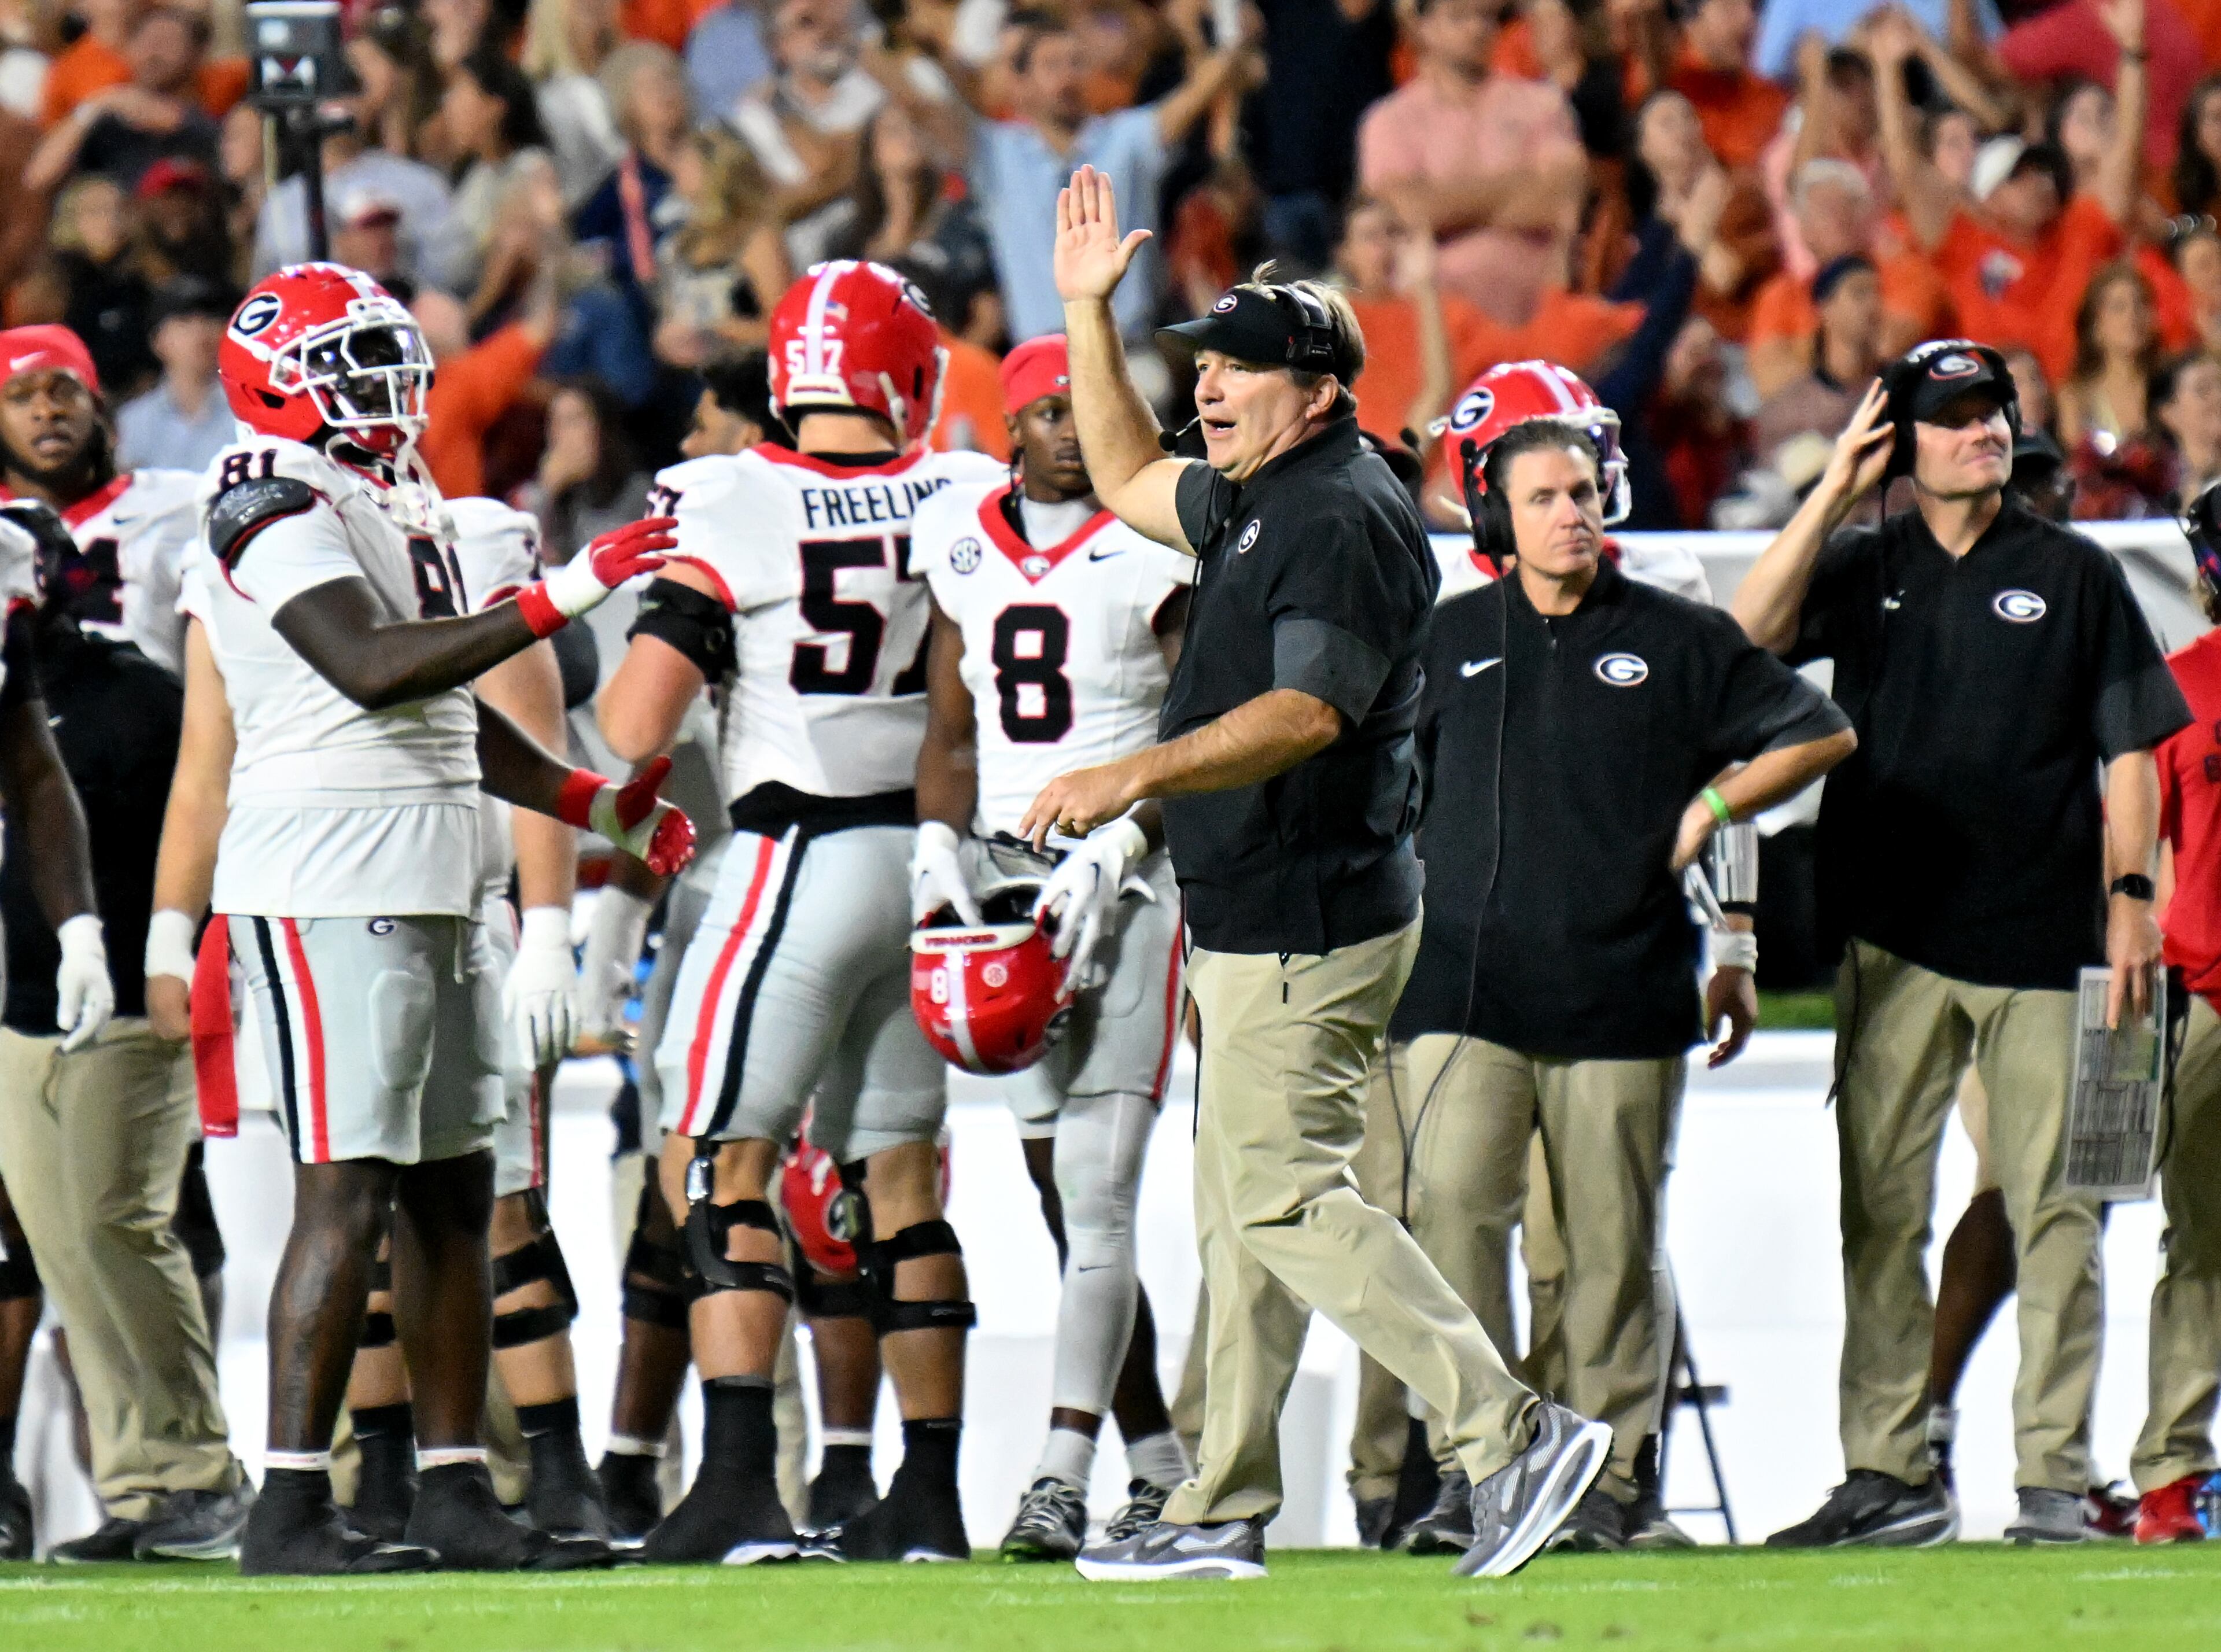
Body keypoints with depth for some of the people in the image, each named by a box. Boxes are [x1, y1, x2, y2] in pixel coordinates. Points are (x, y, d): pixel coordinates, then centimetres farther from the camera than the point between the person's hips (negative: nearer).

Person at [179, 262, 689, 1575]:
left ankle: (455, 1496, 15)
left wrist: (601, 806, 23)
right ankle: (291, 1507, -13)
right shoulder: (278, 516, -12)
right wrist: (560, 599, -26)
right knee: (346, 1193, -13)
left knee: (453, 1193, 10)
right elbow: (376, 669, -25)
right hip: (328, 884, -10)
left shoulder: (391, 506, 18)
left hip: (430, 881, 10)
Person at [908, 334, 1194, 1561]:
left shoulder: (1159, 550, -5)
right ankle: (1160, 1468, 15)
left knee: (1097, 1194, -13)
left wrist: (1113, 849, -17)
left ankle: (1061, 1479, -18)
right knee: (1067, 1202, 6)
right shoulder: (964, 544, 11)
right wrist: (939, 852, 1)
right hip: (1002, 867, 5)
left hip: (1121, 881, -5)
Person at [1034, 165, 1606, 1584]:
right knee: (1243, 1214, 12)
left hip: (1311, 923, -11)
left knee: (1288, 1201, -14)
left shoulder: (1343, 519, -16)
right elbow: (1129, 481, 32)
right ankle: (1224, 1510, 16)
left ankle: (1513, 1430, -17)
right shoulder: (1259, 501, 14)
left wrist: (1137, 777, -33)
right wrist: (1089, 309, 26)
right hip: (1257, 926, 11)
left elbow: (1305, 714, -27)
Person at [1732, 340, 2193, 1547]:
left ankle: (2054, 1473, 1)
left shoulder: (2075, 577, 8)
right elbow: (1751, 634, -5)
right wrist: (1835, 489, -6)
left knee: (2050, 1206, -2)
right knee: (1880, 1205, 1)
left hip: (2041, 943, -2)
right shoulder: (1864, 568, 11)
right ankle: (1887, 1471, 4)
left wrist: (2130, 894, -4)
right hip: (1896, 937, 2)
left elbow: (2128, 747, 7)